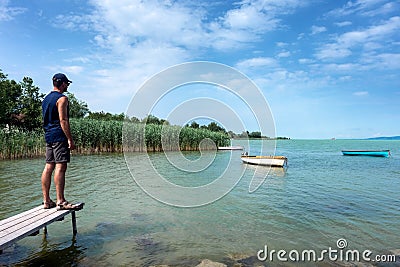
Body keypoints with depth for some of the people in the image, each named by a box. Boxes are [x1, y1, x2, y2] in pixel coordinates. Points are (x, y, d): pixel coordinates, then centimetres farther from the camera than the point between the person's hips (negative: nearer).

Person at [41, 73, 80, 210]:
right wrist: (70, 139, -16)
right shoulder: (62, 98, -9)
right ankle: (61, 201, -9)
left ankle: (46, 201, 14)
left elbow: (47, 120, 22)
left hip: (48, 136, 10)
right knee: (60, 167, -10)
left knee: (48, 167, 9)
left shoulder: (46, 98, 20)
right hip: (59, 136, -10)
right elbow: (63, 120, -16)